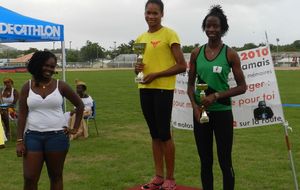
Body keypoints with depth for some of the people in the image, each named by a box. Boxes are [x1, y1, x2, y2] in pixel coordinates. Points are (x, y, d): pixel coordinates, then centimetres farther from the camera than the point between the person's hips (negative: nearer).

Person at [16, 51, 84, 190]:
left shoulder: (60, 86, -1)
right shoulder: (27, 87, 2)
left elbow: (80, 105, 10)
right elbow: (22, 115, 2)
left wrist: (75, 128, 5)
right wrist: (19, 140, -4)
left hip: (57, 136, 0)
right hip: (33, 136, 1)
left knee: (56, 176, 10)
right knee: (29, 178, -1)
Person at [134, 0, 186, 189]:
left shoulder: (169, 34, -6)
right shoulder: (140, 38, 14)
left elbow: (182, 66, -10)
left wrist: (156, 75, -16)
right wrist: (137, 68, 0)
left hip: (163, 89, -7)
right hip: (145, 89, 7)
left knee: (164, 134, -3)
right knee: (154, 134, 11)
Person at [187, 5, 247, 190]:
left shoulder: (230, 54, -5)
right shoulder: (196, 53, 3)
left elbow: (242, 87, -4)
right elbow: (191, 85, 8)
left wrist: (216, 95, -16)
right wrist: (195, 106, -9)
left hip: (222, 113, -3)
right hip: (201, 112, 3)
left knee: (225, 162, 4)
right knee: (205, 161, 13)